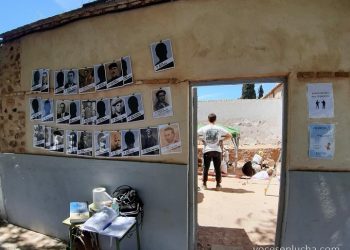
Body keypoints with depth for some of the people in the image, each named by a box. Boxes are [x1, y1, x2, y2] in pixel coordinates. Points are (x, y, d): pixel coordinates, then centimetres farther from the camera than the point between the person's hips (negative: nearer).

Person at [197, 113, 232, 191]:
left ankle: (204, 184, 16)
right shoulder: (219, 129, 0)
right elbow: (230, 136, 5)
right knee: (217, 168, 8)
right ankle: (218, 185, 14)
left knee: (206, 168, 9)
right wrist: (221, 139, 8)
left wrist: (201, 139, 5)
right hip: (217, 150, 0)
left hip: (207, 150, 0)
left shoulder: (203, 129, -2)